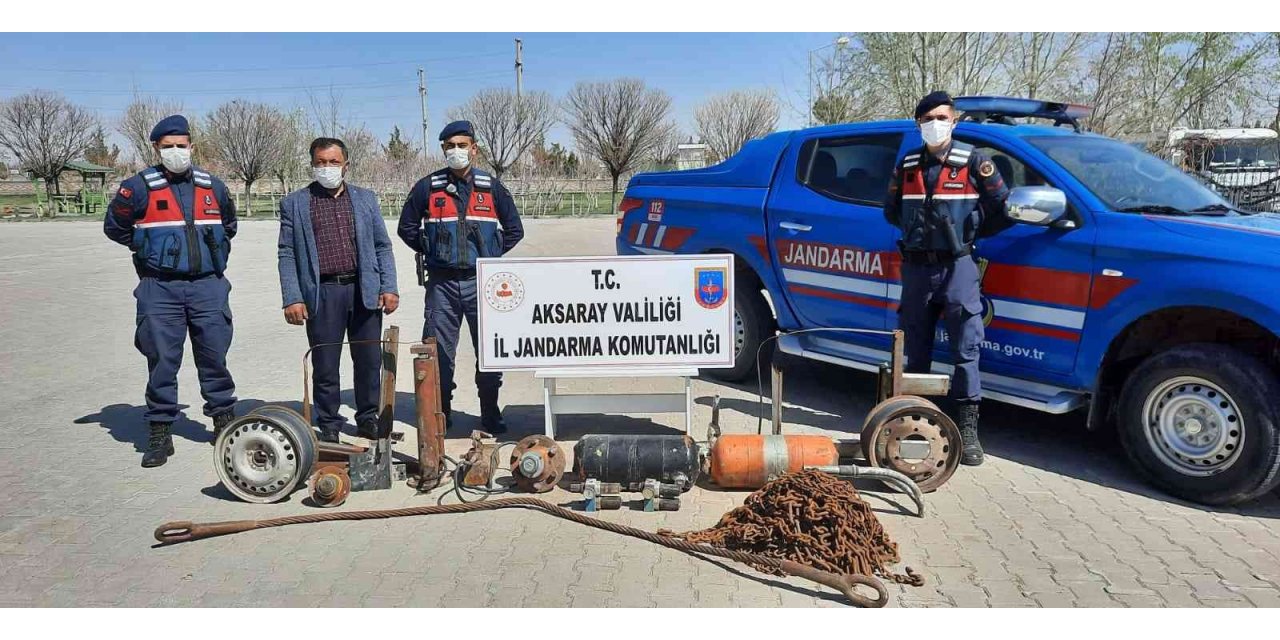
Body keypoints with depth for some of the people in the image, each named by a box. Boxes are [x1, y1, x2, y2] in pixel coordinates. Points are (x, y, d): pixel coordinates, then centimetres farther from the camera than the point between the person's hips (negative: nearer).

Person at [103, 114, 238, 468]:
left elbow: (229, 224, 26)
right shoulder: (139, 187, -2)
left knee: (215, 357, 6)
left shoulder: (212, 186, 9)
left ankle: (225, 421, 20)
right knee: (162, 362, 0)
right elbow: (115, 227, 10)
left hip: (208, 285, 2)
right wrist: (149, 249, 8)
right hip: (160, 288, -2)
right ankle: (160, 434, 9)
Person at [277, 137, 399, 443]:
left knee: (369, 360, 7)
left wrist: (389, 288, 1)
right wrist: (292, 298, -7)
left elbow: (382, 246, 11)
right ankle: (329, 426, 17)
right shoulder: (294, 203, 6)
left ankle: (368, 418, 23)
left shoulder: (365, 198, 13)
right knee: (325, 366, 4)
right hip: (322, 294, -2)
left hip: (364, 291, 2)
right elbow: (287, 255, 3)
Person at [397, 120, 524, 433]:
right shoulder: (428, 187, 5)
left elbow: (514, 229, 13)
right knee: (438, 349, 3)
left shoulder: (492, 187, 6)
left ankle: (490, 414, 12)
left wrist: (491, 255, 6)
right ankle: (440, 412, 17)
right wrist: (431, 252, 6)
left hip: (482, 281, 0)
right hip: (441, 282, 0)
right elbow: (407, 227, 14)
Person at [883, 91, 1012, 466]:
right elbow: (892, 212, 20)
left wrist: (967, 232, -3)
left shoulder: (973, 163, -1)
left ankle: (968, 430, -2)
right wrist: (919, 230, 8)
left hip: (958, 268, -4)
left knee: (966, 352, -5)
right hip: (916, 267, 4)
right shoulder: (907, 166, 10)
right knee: (916, 352, 10)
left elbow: (1002, 209, 2)